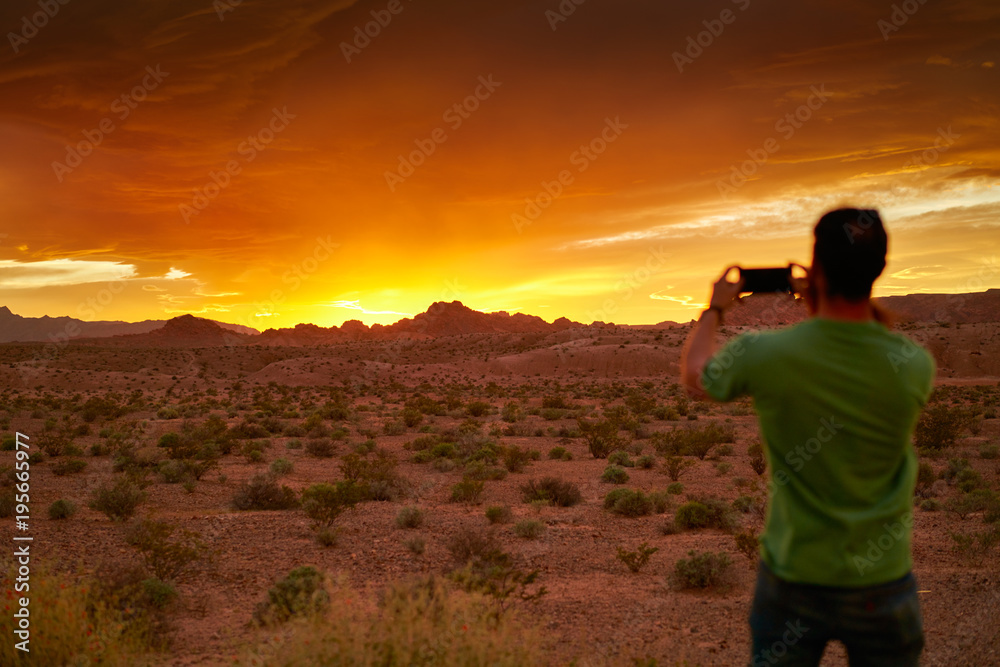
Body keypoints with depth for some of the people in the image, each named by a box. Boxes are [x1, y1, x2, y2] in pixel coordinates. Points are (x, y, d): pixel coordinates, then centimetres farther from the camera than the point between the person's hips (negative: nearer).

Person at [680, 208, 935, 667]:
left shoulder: (764, 354, -19)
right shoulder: (916, 367, -14)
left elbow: (694, 375, 3)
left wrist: (715, 310, 19)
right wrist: (819, 303, 14)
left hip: (792, 577, -1)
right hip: (882, 580, 1)